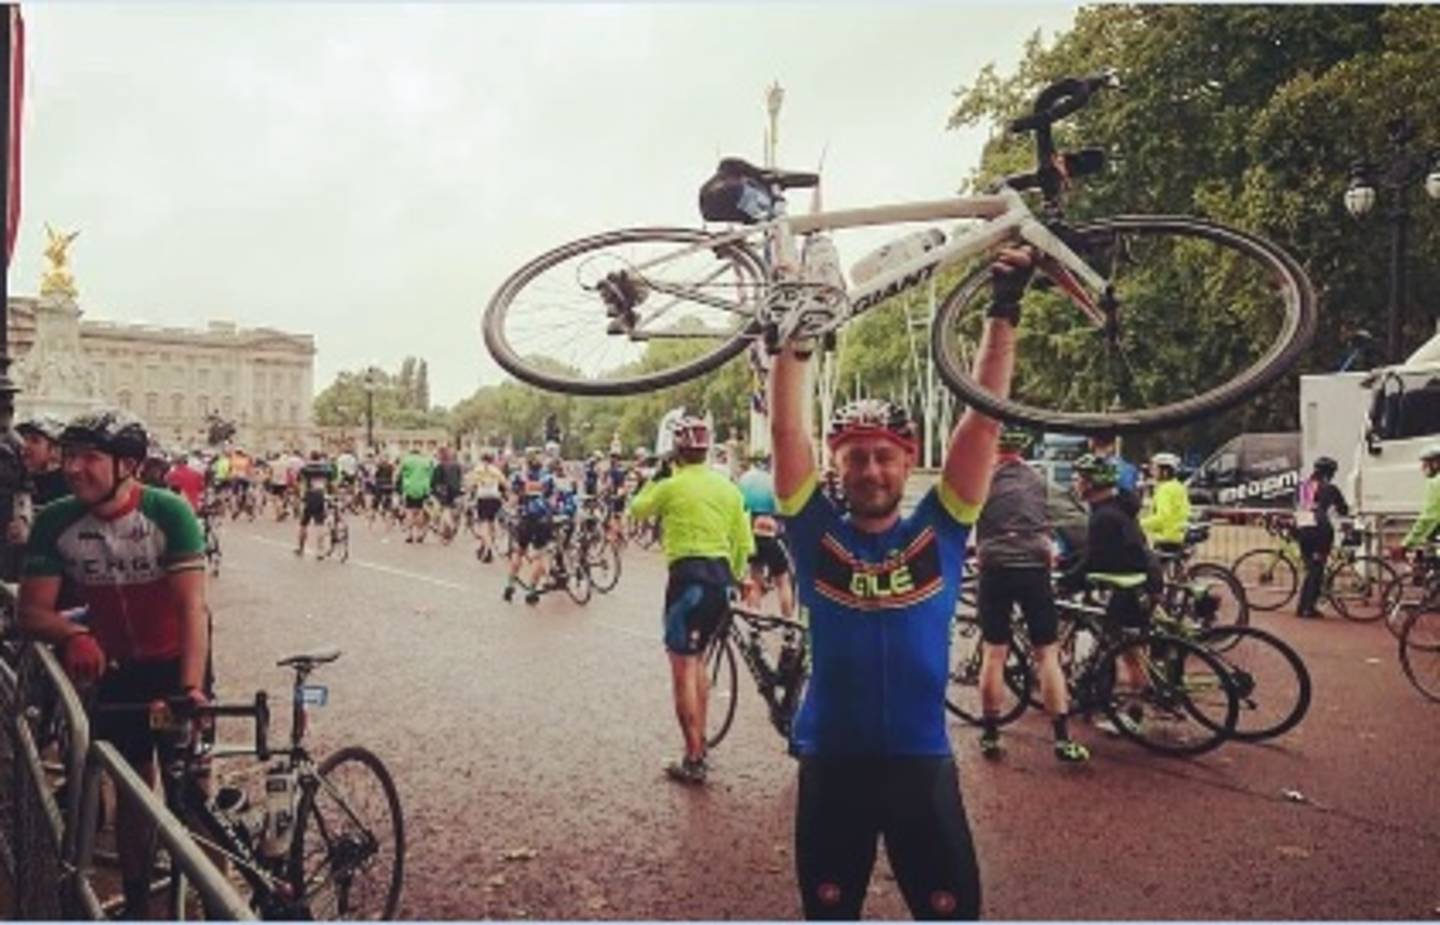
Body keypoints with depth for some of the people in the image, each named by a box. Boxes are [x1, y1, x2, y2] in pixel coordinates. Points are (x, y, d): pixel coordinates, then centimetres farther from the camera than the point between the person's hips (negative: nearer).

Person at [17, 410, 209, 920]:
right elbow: (32, 609, -10)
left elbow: (193, 605, -28)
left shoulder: (169, 512, -23)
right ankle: (135, 899, 27)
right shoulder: (55, 521, -14)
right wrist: (72, 635, -33)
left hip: (177, 662, -2)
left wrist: (192, 686, -39)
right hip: (113, 667, 3)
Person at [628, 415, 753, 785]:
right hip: (721, 578, 7)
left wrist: (656, 479, 22)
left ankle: (694, 760, -3)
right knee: (696, 660, 21)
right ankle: (699, 742, 29)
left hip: (689, 577, -7)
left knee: (683, 668, -2)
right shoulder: (728, 487, 9)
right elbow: (743, 545, 10)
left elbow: (637, 510, 11)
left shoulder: (672, 485, -7)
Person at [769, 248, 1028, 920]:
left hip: (921, 762, 0)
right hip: (832, 762, 0)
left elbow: (983, 418, -7)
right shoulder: (817, 535, -3)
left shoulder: (939, 532, -2)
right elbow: (787, 431, -10)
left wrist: (1003, 313, -11)